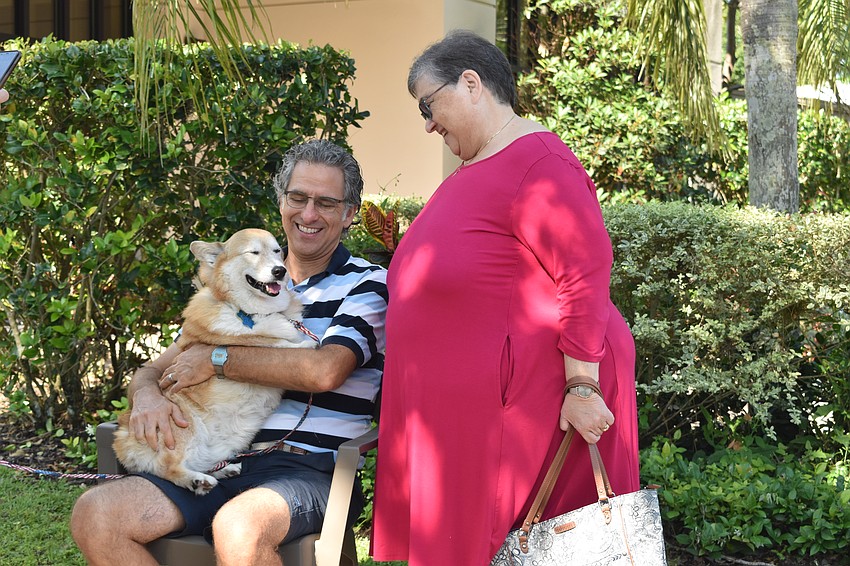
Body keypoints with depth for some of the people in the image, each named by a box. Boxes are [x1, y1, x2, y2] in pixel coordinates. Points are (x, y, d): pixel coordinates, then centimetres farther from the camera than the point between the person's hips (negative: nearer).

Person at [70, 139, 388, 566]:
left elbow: (324, 370, -15)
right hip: (222, 462, 6)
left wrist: (216, 358, -7)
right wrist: (146, 393, -6)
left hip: (308, 469, -5)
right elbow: (157, 368, 20)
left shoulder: (367, 285, 5)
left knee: (237, 528, -39)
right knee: (93, 514, -17)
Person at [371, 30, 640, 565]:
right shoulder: (474, 168, 16)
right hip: (464, 406, 10)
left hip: (524, 406, -10)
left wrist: (583, 387, -23)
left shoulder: (537, 162, -15)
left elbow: (586, 275, -21)